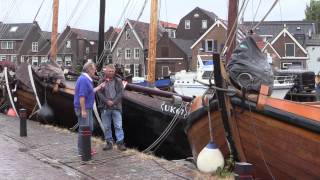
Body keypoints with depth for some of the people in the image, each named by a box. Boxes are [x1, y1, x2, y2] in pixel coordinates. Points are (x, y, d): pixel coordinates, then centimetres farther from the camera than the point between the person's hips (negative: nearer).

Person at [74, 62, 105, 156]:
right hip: (83, 108, -11)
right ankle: (82, 151, 4)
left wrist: (100, 86, 25)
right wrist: (83, 110, -24)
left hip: (88, 108, 11)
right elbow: (81, 96, -24)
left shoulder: (87, 79, 14)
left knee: (90, 128, 16)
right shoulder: (83, 79, -19)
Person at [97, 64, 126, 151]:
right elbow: (100, 93, -2)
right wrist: (107, 101, -14)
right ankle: (109, 142, 17)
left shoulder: (118, 81, 5)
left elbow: (120, 93, -2)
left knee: (118, 126, -3)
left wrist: (113, 102, -13)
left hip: (116, 107, -1)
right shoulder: (102, 81, 6)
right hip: (105, 108, 1)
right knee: (106, 127, 7)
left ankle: (120, 142, 2)